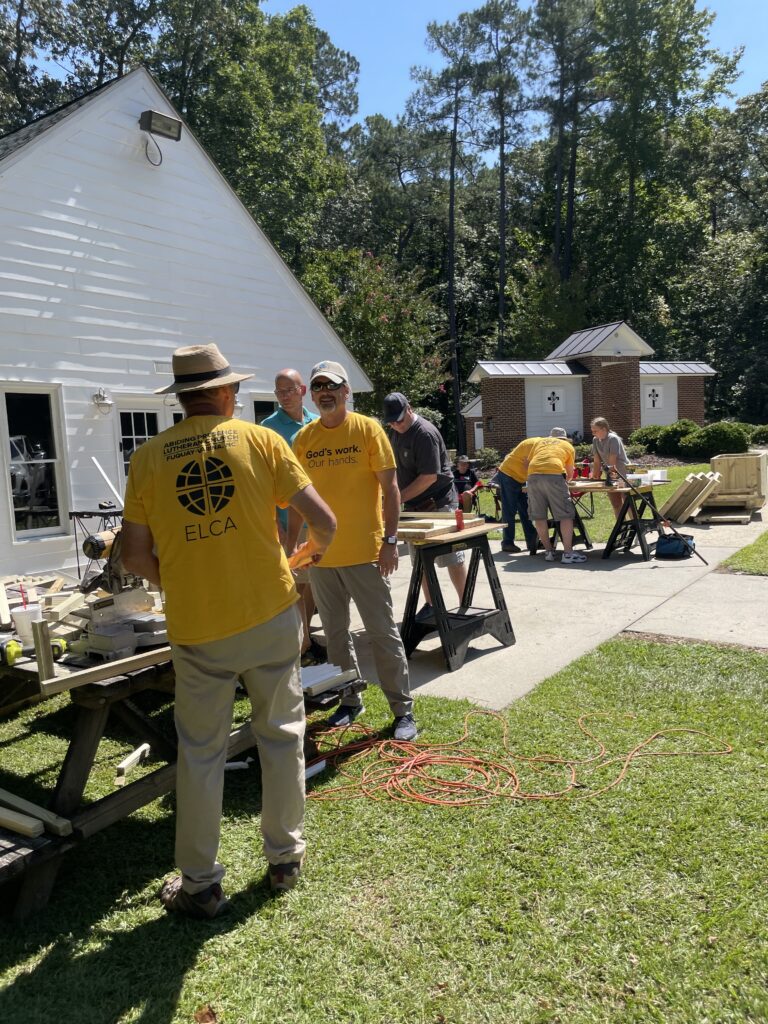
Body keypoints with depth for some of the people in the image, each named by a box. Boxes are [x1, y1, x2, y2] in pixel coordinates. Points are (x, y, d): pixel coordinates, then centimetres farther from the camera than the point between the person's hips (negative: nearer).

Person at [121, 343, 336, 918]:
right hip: (271, 616, 0)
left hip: (196, 629, 1)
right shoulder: (260, 440, -3)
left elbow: (134, 556, -1)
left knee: (201, 752, 14)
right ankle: (286, 856, 32)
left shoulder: (148, 458, 0)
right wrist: (317, 549, 16)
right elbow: (323, 520, -7)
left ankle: (200, 884, 26)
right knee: (282, 734, 18)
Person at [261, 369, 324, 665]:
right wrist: (275, 524, -14)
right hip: (289, 518, -5)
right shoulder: (269, 427, -6)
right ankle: (303, 645, 11)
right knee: (297, 582, 0)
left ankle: (305, 635, 28)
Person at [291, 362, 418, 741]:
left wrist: (390, 540, -13)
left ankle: (403, 710, 14)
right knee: (335, 633, 14)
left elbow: (390, 487, -7)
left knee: (383, 632, 2)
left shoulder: (367, 429, -6)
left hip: (364, 552, -4)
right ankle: (350, 700, 31)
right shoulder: (303, 438, 5)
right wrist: (293, 544, 9)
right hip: (321, 554, 4)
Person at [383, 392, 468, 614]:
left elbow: (429, 477, -23)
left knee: (452, 558, -1)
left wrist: (398, 498, -22)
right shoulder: (397, 432, 8)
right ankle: (430, 605, 24)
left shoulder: (425, 433, -19)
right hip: (414, 507, 8)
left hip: (439, 504, -8)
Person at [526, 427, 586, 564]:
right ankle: (568, 553, -4)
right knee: (565, 515, 1)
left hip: (533, 474, 3)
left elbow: (529, 462, 31)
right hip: (554, 474, -3)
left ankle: (549, 551, 15)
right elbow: (570, 474, 27)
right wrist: (564, 481, 47)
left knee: (539, 516, 10)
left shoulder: (540, 442, 31)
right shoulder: (568, 446, 26)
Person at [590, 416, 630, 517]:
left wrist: (611, 473, -28)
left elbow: (612, 461, -24)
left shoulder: (613, 439, -19)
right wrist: (595, 476, -2)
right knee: (616, 504, 11)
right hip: (610, 475, 7)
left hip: (623, 474, -7)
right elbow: (597, 461, 2)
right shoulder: (595, 440, 1)